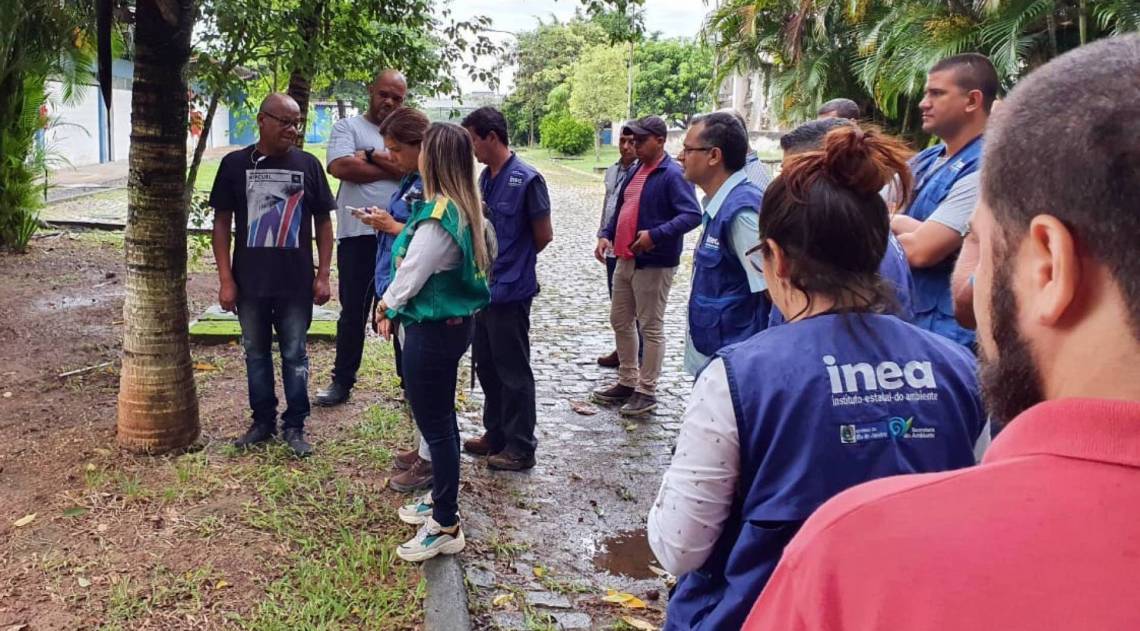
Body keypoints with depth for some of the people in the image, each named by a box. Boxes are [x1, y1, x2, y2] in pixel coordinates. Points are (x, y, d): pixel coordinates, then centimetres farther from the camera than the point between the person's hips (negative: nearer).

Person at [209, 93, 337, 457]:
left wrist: (323, 275, -1)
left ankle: (295, 426, 19)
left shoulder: (308, 165, 0)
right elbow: (222, 223, 2)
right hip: (250, 283, 1)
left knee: (295, 355, 7)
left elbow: (323, 222, 5)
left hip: (296, 283, 0)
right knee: (256, 354, 12)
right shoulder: (235, 164, -1)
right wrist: (225, 279, -3)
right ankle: (263, 421, 27)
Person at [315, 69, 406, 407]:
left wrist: (373, 157, -12)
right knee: (353, 311, 8)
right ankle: (342, 381, 21)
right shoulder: (347, 127, 4)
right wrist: (395, 167, -9)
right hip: (358, 236, -2)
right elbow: (340, 167, -15)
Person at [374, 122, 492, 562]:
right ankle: (441, 500, 38)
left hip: (432, 331, -10)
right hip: (454, 322, 10)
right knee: (441, 418, 21)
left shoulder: (438, 218, -25)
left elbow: (411, 275, -17)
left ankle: (446, 526, 12)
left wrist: (386, 305, 4)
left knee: (435, 425, 1)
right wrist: (394, 307, 9)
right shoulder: (464, 208, 5)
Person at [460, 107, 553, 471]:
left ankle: (521, 448, 15)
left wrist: (513, 262, 4)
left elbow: (544, 235, -10)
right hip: (483, 287, 8)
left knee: (513, 371, 2)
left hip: (510, 291, -8)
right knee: (486, 366, 17)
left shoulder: (526, 179, -15)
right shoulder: (484, 177, 7)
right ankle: (496, 434, 32)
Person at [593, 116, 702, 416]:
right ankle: (627, 382, 29)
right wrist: (606, 235, 7)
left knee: (651, 328, 0)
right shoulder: (635, 170, 13)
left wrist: (655, 235, -31)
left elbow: (692, 214, -23)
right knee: (620, 321, 16)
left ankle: (646, 392, 10)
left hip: (654, 264, -9)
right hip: (625, 260, 9)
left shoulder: (672, 175, -14)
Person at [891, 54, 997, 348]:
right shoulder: (923, 162, 9)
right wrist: (904, 225, -11)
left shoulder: (984, 170, -18)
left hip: (947, 332, -8)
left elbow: (919, 250, -23)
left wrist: (895, 222, -4)